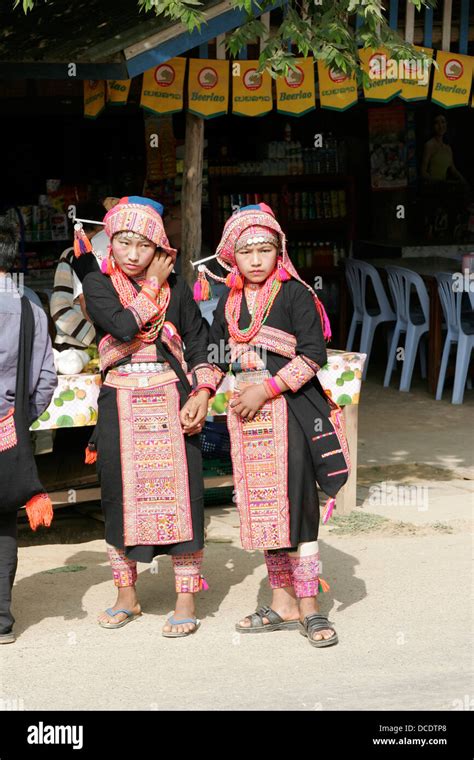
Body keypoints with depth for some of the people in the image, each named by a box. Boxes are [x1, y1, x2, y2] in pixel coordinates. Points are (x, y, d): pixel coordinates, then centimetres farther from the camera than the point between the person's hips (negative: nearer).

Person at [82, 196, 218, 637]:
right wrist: (154, 284, -7)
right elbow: (124, 325, -16)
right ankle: (126, 596, 21)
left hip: (170, 401, 0)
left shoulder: (175, 286, 6)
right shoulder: (98, 285, 2)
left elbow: (199, 342, 6)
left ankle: (186, 601, 5)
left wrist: (202, 394, -7)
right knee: (121, 494, 6)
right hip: (120, 404, 0)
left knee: (180, 492, -4)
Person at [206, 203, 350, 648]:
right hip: (246, 411, 6)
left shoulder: (295, 294, -4)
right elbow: (215, 358, 21)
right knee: (260, 504, 7)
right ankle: (283, 602, 17)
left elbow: (313, 355, -12)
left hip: (289, 406, -6)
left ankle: (309, 604, -3)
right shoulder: (229, 304, 14)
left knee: (295, 502, -10)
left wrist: (266, 389, -15)